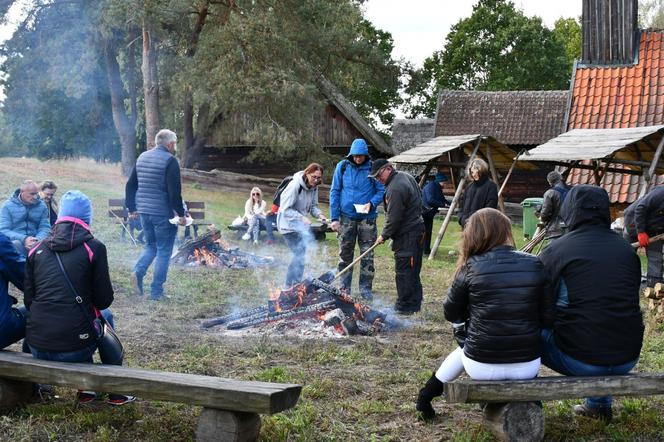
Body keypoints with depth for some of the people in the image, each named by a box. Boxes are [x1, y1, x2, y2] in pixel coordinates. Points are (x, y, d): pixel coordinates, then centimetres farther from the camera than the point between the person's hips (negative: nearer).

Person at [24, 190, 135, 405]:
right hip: (74, 348, -4)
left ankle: (85, 388, 30)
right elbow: (104, 299, 1)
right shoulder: (94, 247, -2)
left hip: (37, 349, 4)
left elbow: (28, 300, 10)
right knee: (105, 315, 27)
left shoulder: (37, 249, 8)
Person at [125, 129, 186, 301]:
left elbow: (130, 185, 16)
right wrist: (181, 213, -14)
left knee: (151, 246, 21)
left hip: (144, 211, 7)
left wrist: (132, 208, 21)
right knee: (164, 251, 2)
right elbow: (174, 191, -19)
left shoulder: (142, 157, 12)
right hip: (164, 213, -7)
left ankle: (138, 272, -4)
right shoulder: (169, 161, -12)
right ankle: (156, 291, 3)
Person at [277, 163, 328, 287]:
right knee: (299, 254, -15)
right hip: (288, 224, -8)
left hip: (300, 225, 8)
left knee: (300, 254, 11)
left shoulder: (314, 187, -1)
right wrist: (301, 218, -32)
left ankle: (290, 286, 22)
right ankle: (292, 286, -10)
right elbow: (286, 209, -23)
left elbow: (313, 206, 8)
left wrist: (319, 214, -13)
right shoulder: (295, 185, -23)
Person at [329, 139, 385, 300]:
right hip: (346, 218, 1)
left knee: (367, 255, 2)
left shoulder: (372, 168, -3)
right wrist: (334, 217, -3)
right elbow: (334, 192, 3)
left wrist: (372, 203, -17)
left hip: (367, 218, -1)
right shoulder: (342, 166, 0)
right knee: (345, 254, 8)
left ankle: (366, 288, 13)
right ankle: (344, 288, 19)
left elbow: (381, 191, 3)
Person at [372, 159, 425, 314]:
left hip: (406, 235, -11)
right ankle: (415, 303, 24)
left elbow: (393, 217, -22)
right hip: (418, 229, 11)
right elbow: (419, 199, 22)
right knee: (413, 270, 16)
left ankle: (404, 306, 4)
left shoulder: (395, 188, -22)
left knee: (403, 271, -3)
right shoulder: (406, 177, 11)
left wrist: (384, 235, -7)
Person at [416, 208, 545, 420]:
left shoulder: (472, 266, -10)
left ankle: (428, 394, 40)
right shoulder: (535, 264, -5)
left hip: (482, 366, -1)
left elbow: (451, 313, 1)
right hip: (528, 366, 1)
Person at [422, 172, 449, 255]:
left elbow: (442, 199, 15)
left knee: (428, 231, 10)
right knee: (424, 231, -9)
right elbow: (430, 200, -26)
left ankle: (426, 250, 15)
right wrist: (443, 204, -24)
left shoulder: (438, 188, 12)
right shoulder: (430, 186, -17)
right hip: (423, 212, -9)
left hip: (429, 213, 9)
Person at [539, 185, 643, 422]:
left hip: (580, 361, -5)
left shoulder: (554, 251, -9)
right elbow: (628, 302, 16)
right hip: (627, 360, 5)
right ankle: (600, 404, 40)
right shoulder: (627, 250, 6)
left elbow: (543, 313, -8)